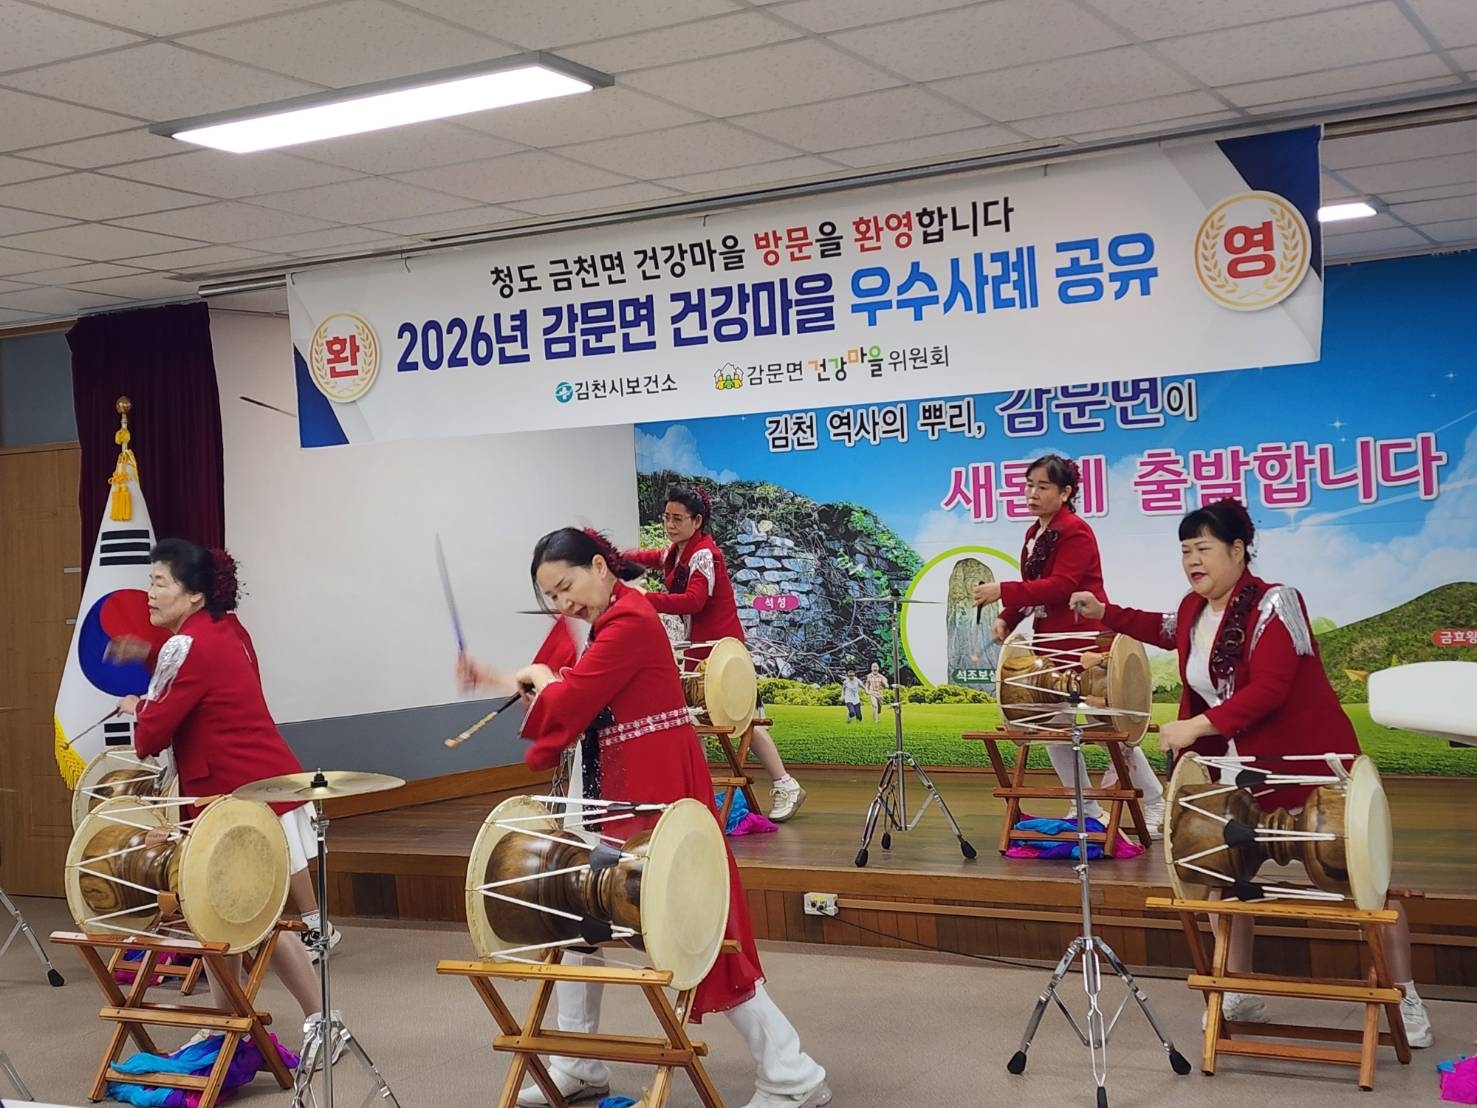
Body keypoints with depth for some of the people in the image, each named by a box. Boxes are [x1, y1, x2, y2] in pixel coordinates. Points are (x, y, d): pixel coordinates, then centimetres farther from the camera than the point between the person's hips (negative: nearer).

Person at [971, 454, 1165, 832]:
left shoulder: (1076, 532, -14)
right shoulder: (1034, 533, 12)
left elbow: (1059, 586, -25)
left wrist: (1003, 591, -30)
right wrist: (1007, 618, -1)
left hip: (1085, 642, -9)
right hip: (1050, 642, 9)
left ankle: (1156, 806, 14)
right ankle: (1087, 809, 18)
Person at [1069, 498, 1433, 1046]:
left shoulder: (1273, 603, -21)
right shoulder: (1193, 609, 2)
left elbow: (1267, 689, -29)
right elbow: (1168, 631, 28)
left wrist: (1196, 727, -31)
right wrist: (1105, 612, 21)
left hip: (1310, 761, -7)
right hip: (1239, 767, 7)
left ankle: (1406, 1000, 11)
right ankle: (1241, 996, 18)